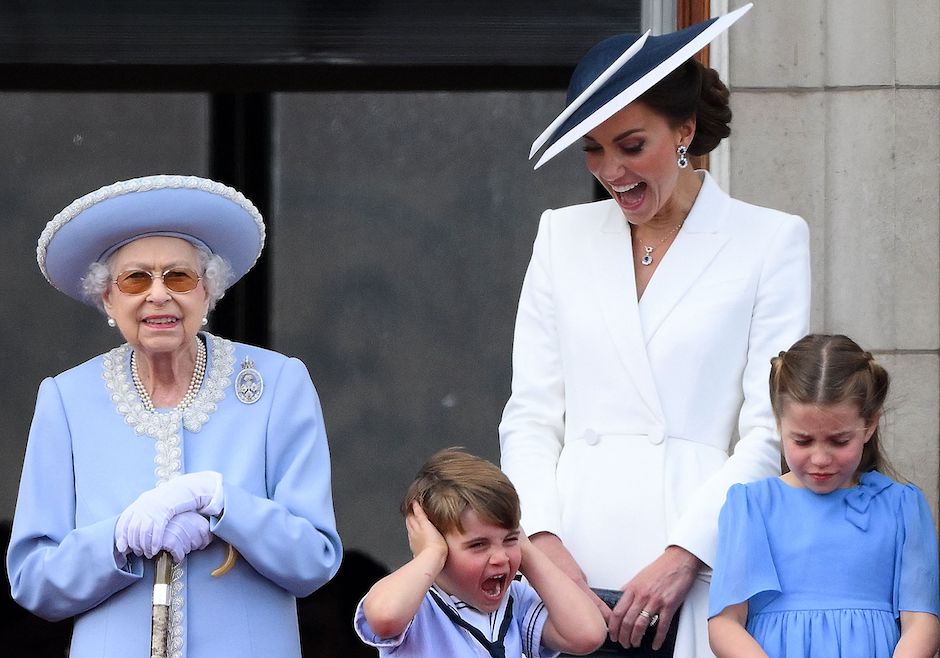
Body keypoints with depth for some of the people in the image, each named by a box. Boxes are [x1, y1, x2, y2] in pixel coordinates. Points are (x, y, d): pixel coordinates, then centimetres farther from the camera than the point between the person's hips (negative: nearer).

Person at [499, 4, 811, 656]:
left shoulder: (771, 241, 5)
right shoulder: (564, 235, 15)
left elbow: (770, 430, -1)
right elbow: (530, 413, 11)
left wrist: (681, 558, -11)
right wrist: (544, 543, -5)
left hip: (701, 575, -2)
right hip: (575, 572, 2)